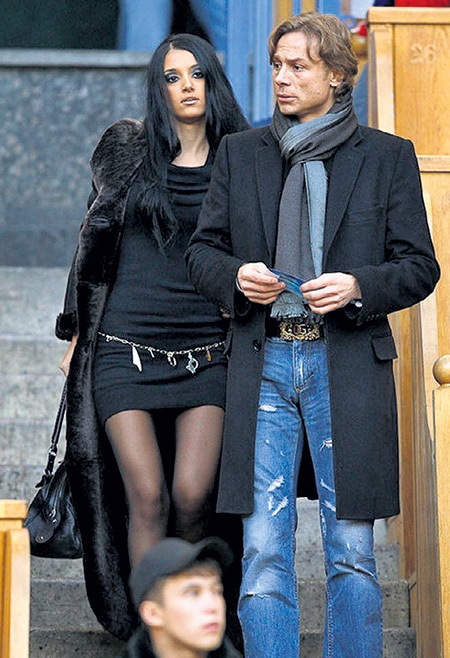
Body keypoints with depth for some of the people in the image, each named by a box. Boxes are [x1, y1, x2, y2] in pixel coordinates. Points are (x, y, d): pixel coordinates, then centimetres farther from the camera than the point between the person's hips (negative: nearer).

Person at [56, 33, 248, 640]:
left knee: (193, 497, -9)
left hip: (206, 354, 1)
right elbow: (95, 239, 11)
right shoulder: (128, 148, 6)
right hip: (125, 346, -1)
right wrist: (77, 330, 11)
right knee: (147, 497, -8)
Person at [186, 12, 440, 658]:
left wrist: (359, 287, -14)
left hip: (349, 366, -2)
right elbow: (202, 248, 16)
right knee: (263, 547, 0)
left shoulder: (387, 156, 6)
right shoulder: (240, 154, 12)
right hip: (263, 365, 2)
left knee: (351, 550, 3)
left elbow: (420, 266, 5)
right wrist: (235, 277, -6)